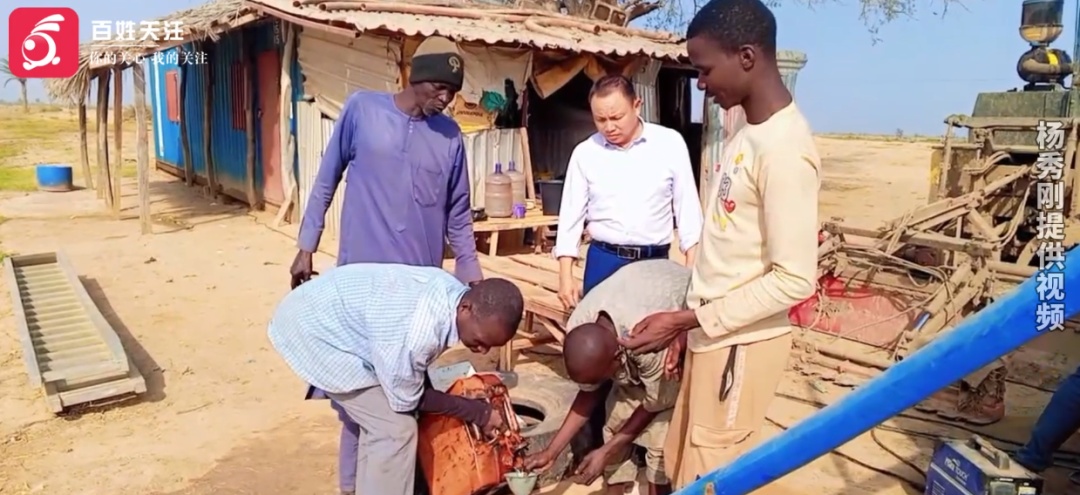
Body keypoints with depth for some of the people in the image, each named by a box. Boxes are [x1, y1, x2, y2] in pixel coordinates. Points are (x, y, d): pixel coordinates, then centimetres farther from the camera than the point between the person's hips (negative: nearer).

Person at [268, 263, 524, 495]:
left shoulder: (453, 292, -10)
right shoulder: (416, 334, -37)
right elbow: (406, 399, -16)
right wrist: (479, 413, -9)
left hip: (326, 312, 9)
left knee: (379, 418, 18)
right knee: (395, 428, -10)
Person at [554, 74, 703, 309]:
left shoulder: (670, 143, -3)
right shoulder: (585, 152, 1)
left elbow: (687, 207, 1)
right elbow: (571, 214, 5)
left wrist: (692, 269, -3)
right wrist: (566, 276, 0)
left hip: (655, 261, 0)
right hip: (603, 261, 1)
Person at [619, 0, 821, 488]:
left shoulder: (783, 147, -23)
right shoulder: (749, 132, 7)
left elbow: (794, 278, -24)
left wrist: (687, 320, -21)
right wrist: (691, 320, 13)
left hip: (741, 342, -9)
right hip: (713, 332, 9)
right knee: (686, 466, 20)